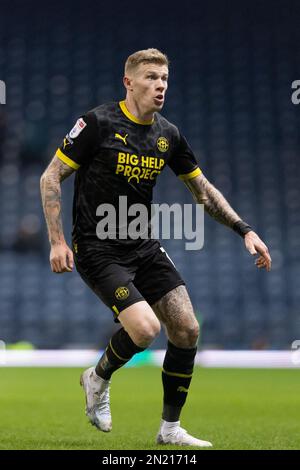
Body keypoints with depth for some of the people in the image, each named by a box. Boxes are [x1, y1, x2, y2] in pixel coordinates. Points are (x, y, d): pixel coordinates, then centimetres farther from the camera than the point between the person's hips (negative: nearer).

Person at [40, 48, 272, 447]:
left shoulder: (168, 135, 5)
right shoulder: (99, 123, -12)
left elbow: (202, 189, 17)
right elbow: (51, 177, -8)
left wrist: (245, 230, 8)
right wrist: (57, 241, -15)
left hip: (144, 246, 6)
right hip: (97, 249, -6)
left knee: (187, 330, -3)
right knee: (145, 328, -23)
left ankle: (170, 429, 12)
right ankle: (98, 379, 10)